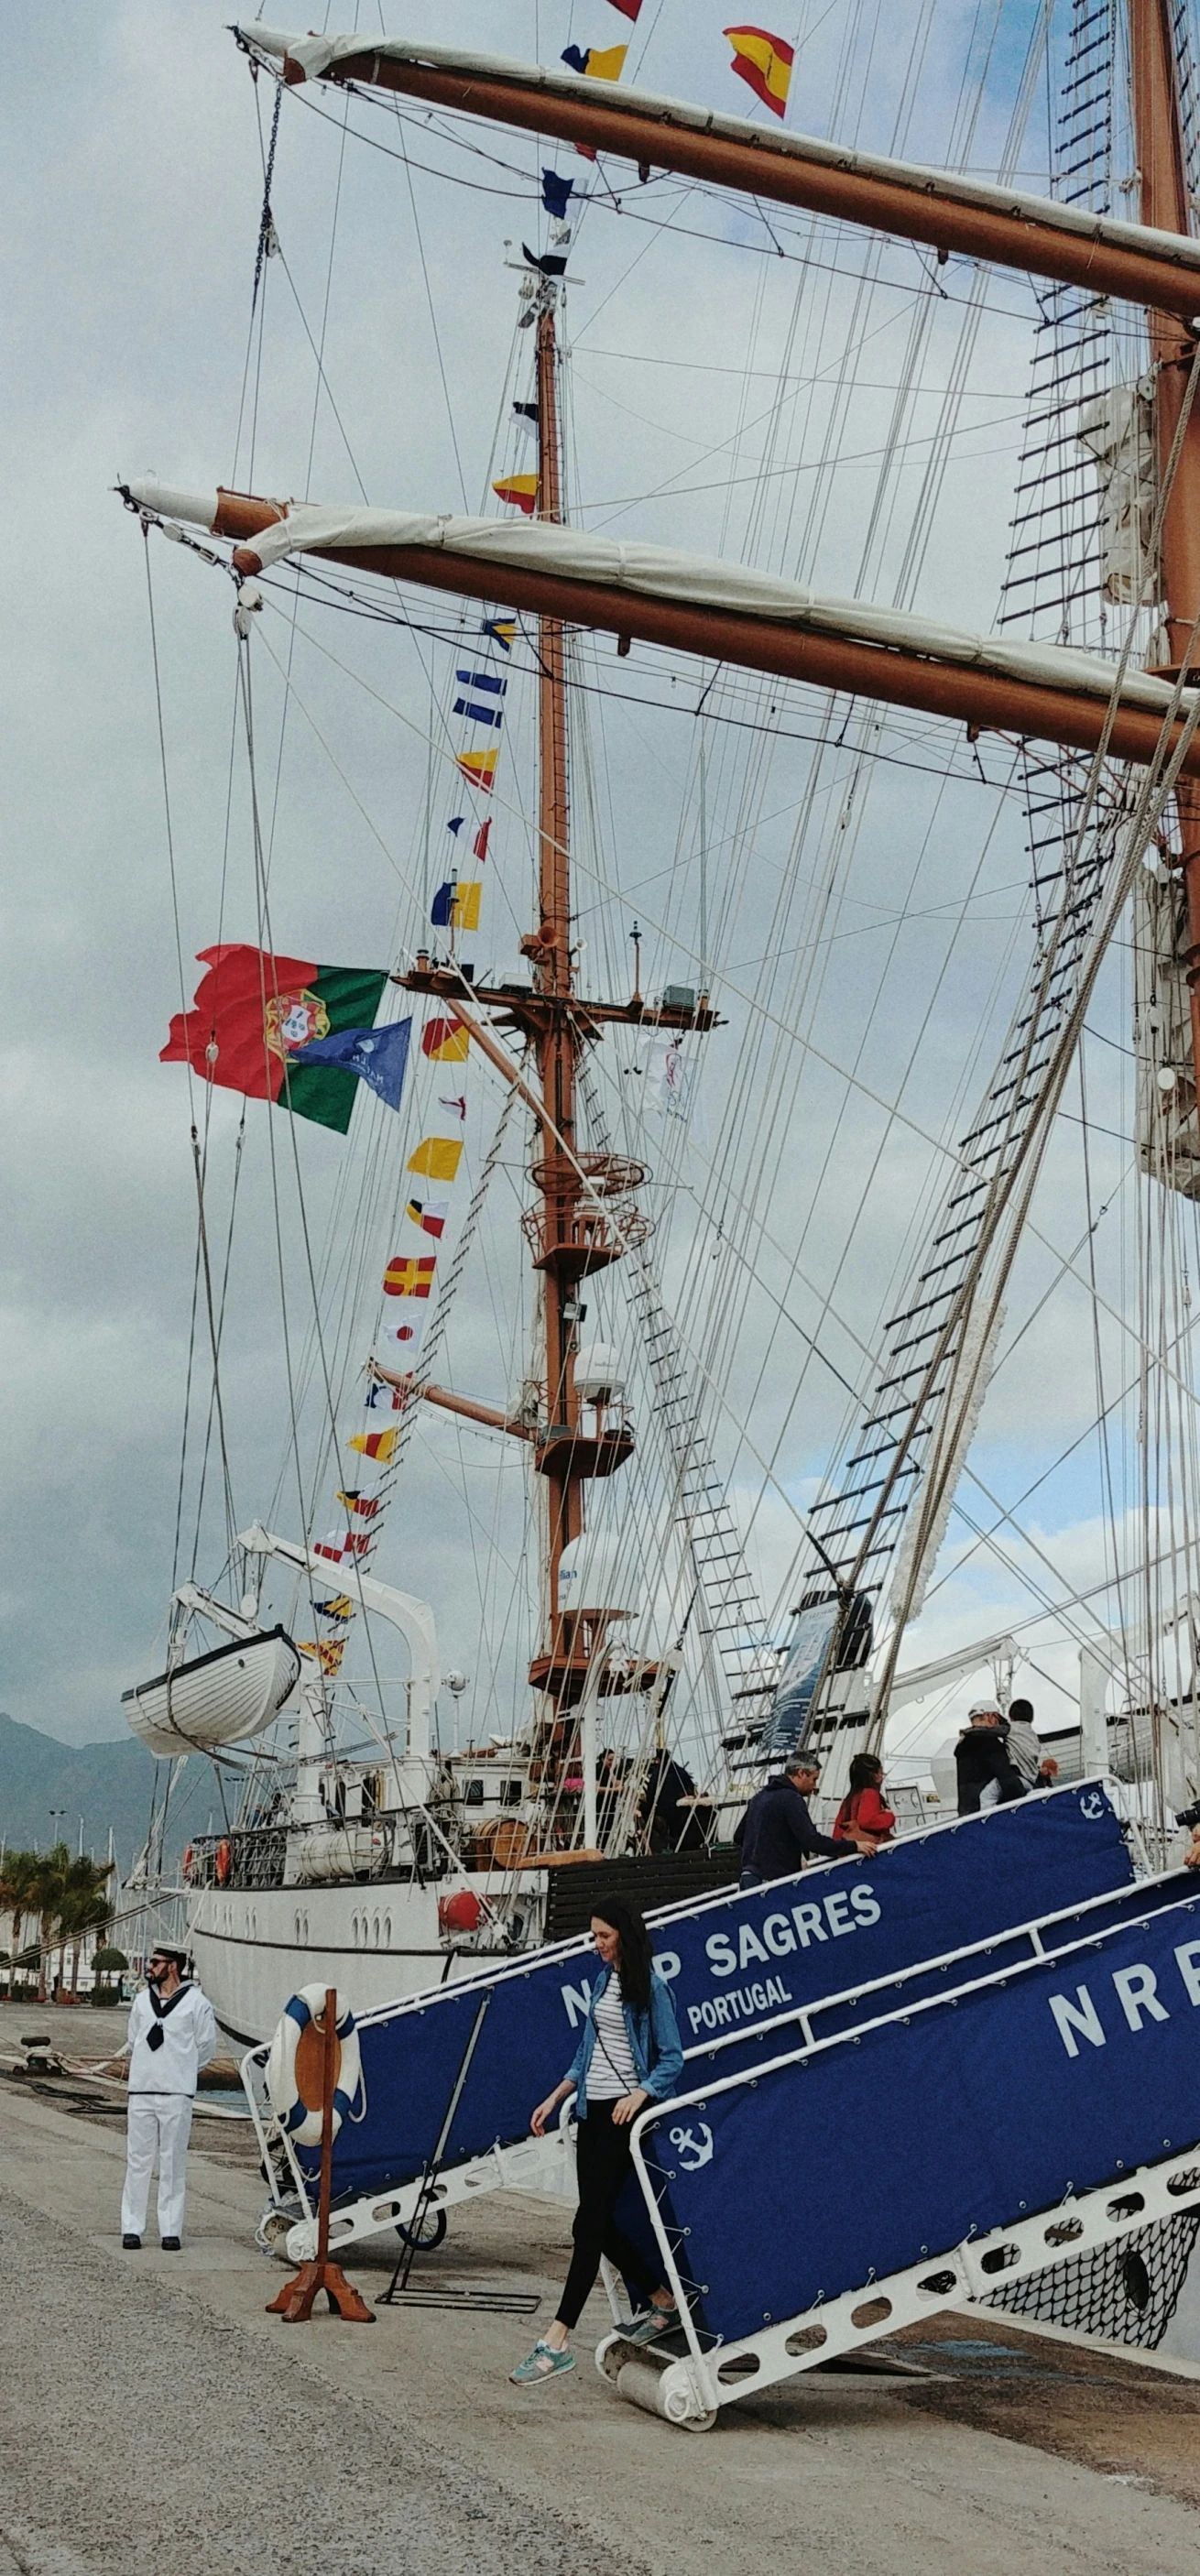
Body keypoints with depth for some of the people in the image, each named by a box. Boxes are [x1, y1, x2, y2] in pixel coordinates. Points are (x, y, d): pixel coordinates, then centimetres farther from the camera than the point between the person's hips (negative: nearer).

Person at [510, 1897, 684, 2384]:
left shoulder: (650, 1989, -9)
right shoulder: (603, 1979, 13)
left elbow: (672, 2060, -9)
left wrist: (639, 2095, -24)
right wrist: (554, 2098, 16)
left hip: (623, 2112, -8)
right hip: (592, 2109, 8)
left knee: (589, 2224, -10)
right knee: (599, 2224, 9)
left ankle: (557, 2342, -10)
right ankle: (662, 2301, 28)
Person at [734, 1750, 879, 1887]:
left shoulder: (760, 1796, 17)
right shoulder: (791, 1800, -12)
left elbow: (739, 1837, 26)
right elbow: (812, 1841, -21)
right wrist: (852, 1846, -20)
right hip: (775, 1879, -9)